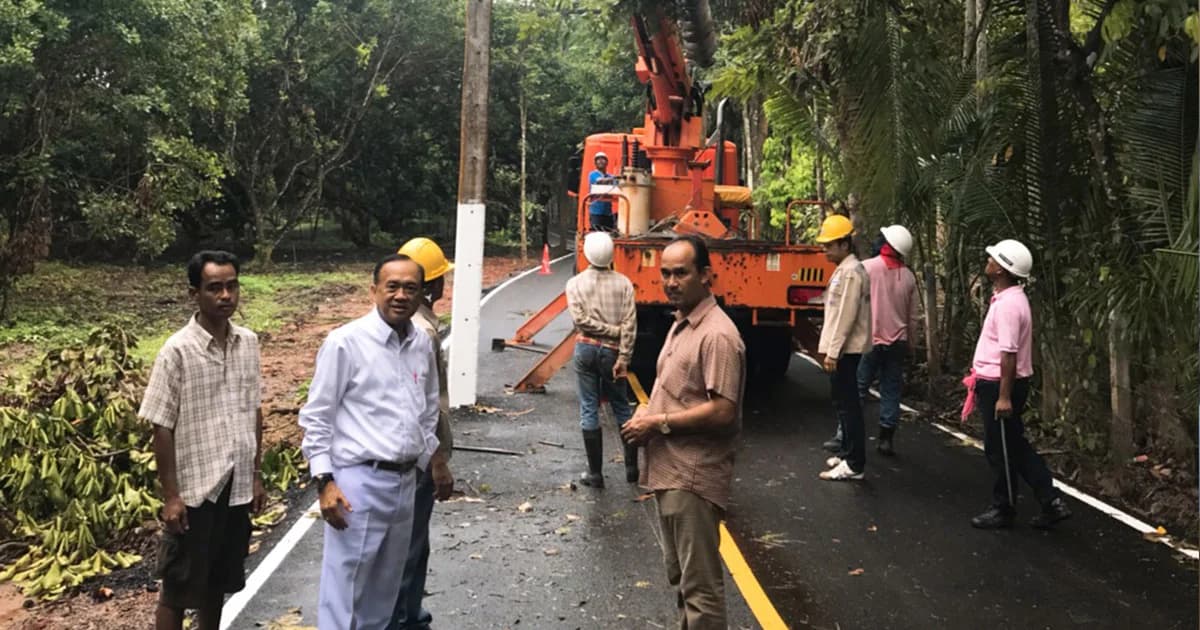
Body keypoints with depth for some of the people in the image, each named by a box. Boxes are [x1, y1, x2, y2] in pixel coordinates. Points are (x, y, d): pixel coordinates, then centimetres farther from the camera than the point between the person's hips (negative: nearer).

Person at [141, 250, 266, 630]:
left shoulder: (248, 343, 2)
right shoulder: (177, 351, -13)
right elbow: (162, 427, -11)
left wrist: (256, 475, 10)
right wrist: (170, 495, -12)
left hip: (237, 488, 4)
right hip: (194, 490, -4)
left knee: (217, 584, 18)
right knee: (177, 590, 9)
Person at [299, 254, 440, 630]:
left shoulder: (423, 345, 7)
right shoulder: (346, 342, -11)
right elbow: (316, 416, -9)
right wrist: (324, 480, -14)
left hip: (406, 482, 6)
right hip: (360, 482, -6)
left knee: (384, 590, 17)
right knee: (344, 587, 1)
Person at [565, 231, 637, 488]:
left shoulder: (575, 283, -2)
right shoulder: (623, 283, -3)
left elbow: (581, 319, -12)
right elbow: (630, 323, -10)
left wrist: (613, 330, -6)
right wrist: (623, 358, -9)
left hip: (586, 348, 0)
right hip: (612, 351, 0)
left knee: (589, 410, 5)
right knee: (622, 408, 14)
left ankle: (595, 473, 8)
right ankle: (632, 468, 19)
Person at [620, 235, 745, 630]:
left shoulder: (716, 334, -18)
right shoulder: (680, 325, 13)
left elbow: (722, 412, -23)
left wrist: (659, 423, -17)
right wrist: (648, 411, 4)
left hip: (694, 477, -10)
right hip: (670, 471, 10)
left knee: (700, 584, -1)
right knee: (680, 576, 22)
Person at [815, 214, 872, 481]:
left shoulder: (851, 272, -15)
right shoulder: (844, 269, 16)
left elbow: (847, 316, -20)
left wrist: (833, 351, -20)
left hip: (845, 349, -10)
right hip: (843, 348, 10)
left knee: (847, 404, -8)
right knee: (845, 403, 16)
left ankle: (854, 465, -6)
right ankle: (848, 453, 26)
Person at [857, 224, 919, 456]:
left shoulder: (867, 268, -9)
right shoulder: (908, 276, 6)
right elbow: (913, 317, 11)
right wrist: (908, 342, 23)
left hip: (869, 340, -4)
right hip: (897, 341, 4)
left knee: (857, 389, 3)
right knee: (891, 391, 9)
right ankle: (886, 439, 11)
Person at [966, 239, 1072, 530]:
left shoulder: (1008, 304, -21)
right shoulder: (1009, 298, 11)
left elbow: (1009, 353, -24)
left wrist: (1004, 396, -24)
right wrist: (980, 379, 23)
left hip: (1000, 386, -10)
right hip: (995, 383, 10)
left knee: (1001, 450, 3)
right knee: (1015, 447, 15)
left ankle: (1003, 510, 17)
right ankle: (1051, 502, 18)